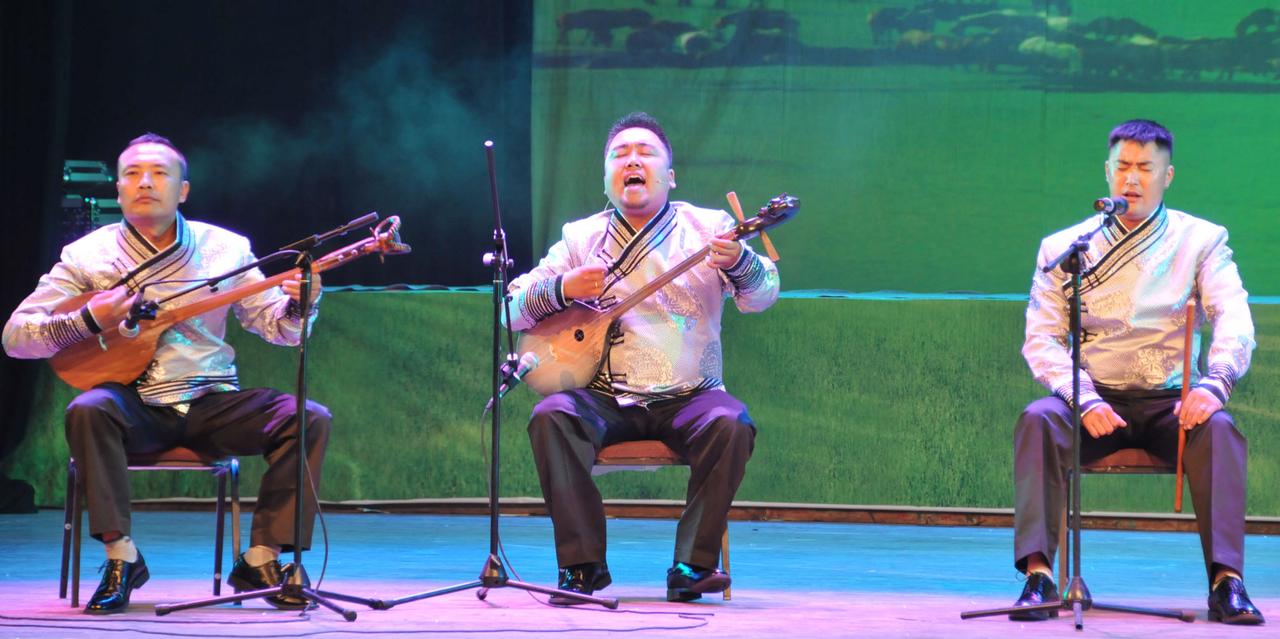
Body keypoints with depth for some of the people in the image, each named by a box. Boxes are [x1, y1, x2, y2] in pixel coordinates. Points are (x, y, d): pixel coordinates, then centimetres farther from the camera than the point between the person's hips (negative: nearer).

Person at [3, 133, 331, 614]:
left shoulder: (225, 248, 5)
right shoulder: (88, 256, 0)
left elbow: (275, 326, 8)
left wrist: (299, 304, -16)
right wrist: (88, 320, -19)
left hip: (210, 404, 2)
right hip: (134, 407, -2)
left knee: (308, 418, -20)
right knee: (88, 410, -36)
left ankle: (260, 560, -11)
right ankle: (121, 557, -23)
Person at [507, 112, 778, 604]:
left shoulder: (709, 228, 5)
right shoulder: (580, 238, 9)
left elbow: (762, 296, -8)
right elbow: (512, 307, 6)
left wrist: (737, 264, -31)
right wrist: (562, 289, -15)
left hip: (688, 397, -1)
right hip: (603, 399, 1)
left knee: (730, 426, -31)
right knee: (551, 417, -28)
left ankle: (692, 566, -21)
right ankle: (582, 565, -20)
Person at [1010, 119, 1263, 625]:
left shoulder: (1201, 240, 7)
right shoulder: (1063, 247, 8)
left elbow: (1234, 320, -8)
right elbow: (1041, 339, 0)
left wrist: (1212, 384, -29)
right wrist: (1086, 401, -19)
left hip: (1170, 403, 0)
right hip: (1095, 399, 0)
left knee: (1218, 428, -32)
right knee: (1038, 420, -31)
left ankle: (1227, 582, -37)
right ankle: (1038, 575, -35)